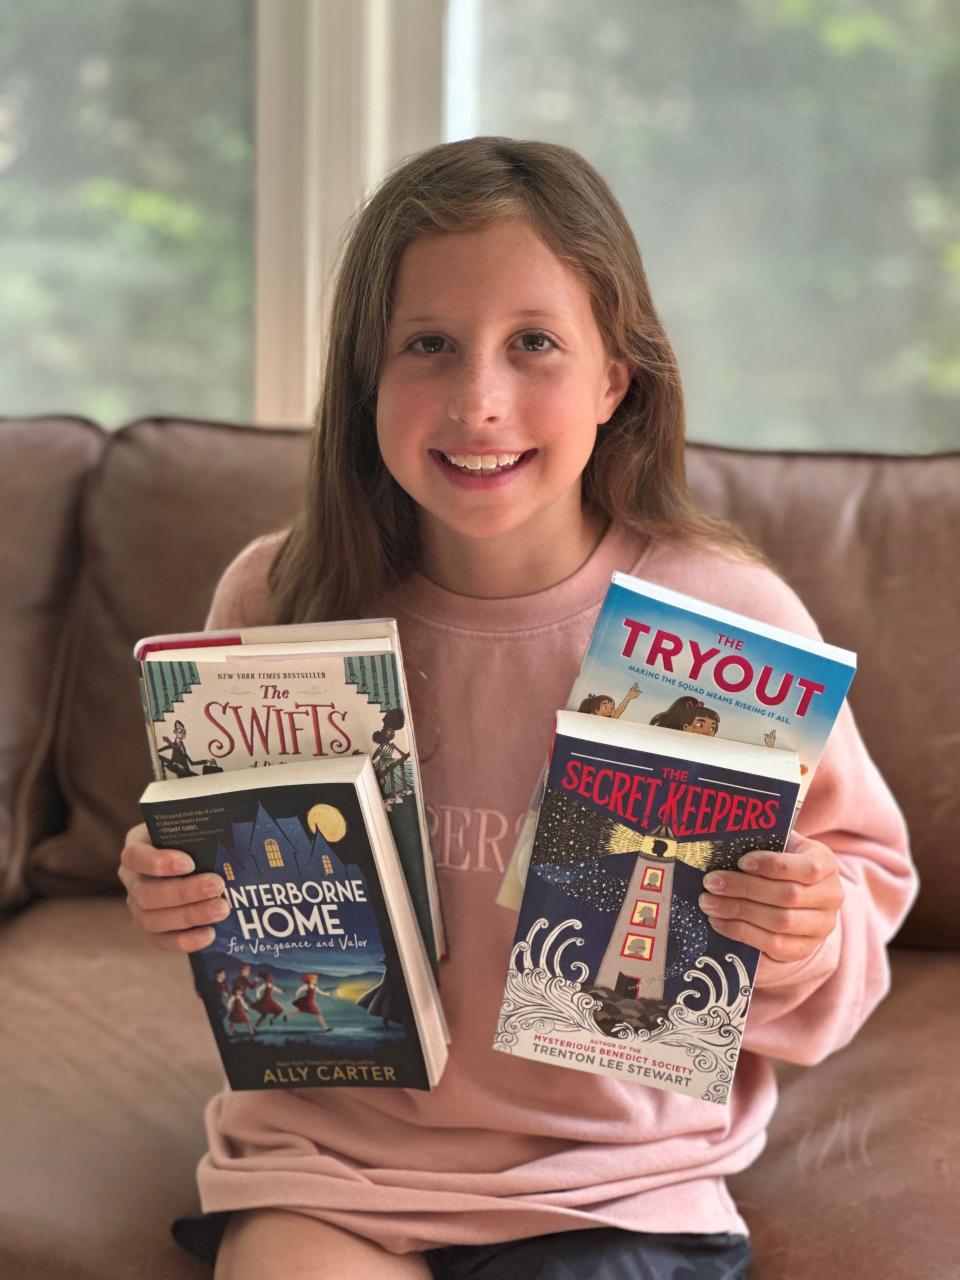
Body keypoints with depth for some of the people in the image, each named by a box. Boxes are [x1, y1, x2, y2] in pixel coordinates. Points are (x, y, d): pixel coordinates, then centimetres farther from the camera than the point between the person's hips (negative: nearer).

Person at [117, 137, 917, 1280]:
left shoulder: (735, 619, -12)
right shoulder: (276, 602, -6)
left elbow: (861, 879, 0)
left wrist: (807, 936, -19)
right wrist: (177, 897, -9)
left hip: (616, 1183, -1)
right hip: (327, 1152, 2)